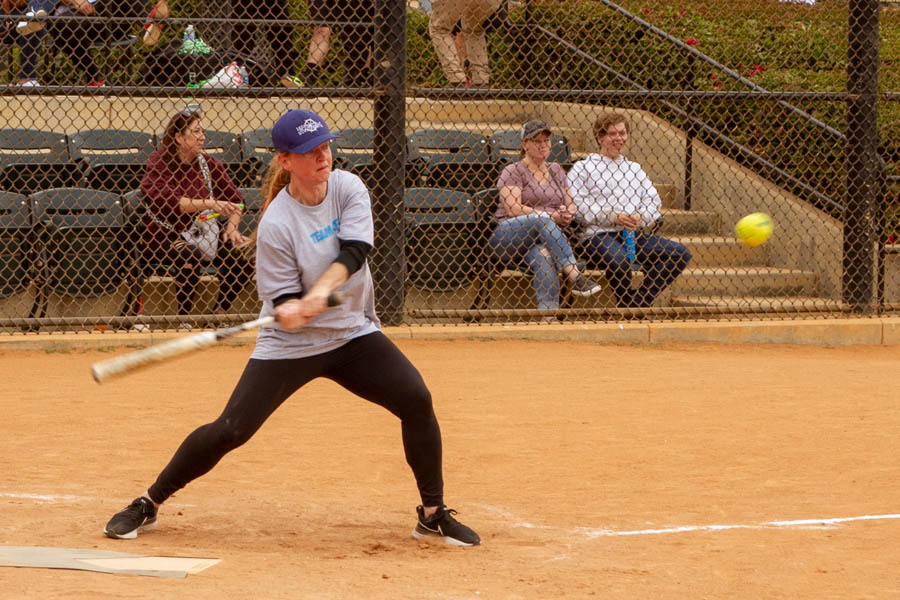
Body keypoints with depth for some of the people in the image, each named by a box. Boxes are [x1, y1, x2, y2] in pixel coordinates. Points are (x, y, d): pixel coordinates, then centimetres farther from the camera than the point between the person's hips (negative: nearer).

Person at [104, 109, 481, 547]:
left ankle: (433, 514, 3)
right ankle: (148, 505, 6)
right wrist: (289, 312, -38)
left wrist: (321, 290, -36)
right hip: (291, 346, -4)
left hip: (353, 332, 4)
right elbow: (283, 299, -14)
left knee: (417, 401, -13)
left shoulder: (347, 188, -7)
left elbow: (354, 250, -21)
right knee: (231, 430, -10)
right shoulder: (276, 224, -19)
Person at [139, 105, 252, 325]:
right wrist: (209, 204, -33)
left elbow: (234, 197, 12)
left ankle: (221, 312, -1)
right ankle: (183, 318, -22)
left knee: (240, 254, -18)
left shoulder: (208, 163, 8)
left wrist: (232, 226, -7)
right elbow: (166, 201, -27)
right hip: (164, 239, -5)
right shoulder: (159, 164, -9)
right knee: (189, 255, -37)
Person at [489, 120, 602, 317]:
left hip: (548, 236, 3)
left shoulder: (556, 171, 23)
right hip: (509, 237, -3)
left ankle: (548, 315, -54)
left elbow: (571, 205, 21)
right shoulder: (513, 172, 5)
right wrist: (552, 217, -16)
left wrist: (567, 215, -6)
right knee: (541, 220, -36)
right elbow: (513, 208, -9)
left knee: (543, 255, -36)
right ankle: (575, 277, -45)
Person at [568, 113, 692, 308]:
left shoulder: (634, 169, 27)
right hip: (598, 234, -5)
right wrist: (613, 217, -17)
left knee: (680, 254, -15)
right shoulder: (583, 168, 9)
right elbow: (579, 205, -5)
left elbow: (653, 201, 15)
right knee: (619, 260, -40)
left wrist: (640, 217, -8)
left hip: (635, 234, 5)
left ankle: (639, 301, -11)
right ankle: (626, 306, -13)